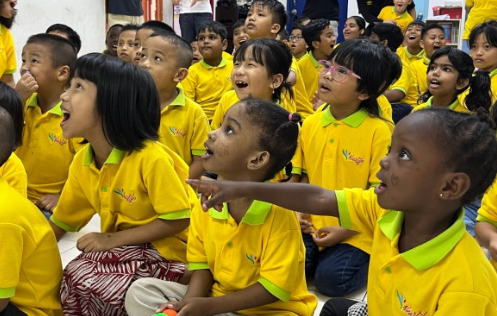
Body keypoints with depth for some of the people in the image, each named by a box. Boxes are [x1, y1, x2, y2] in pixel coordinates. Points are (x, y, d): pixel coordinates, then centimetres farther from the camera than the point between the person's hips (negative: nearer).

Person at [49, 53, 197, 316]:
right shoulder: (82, 161, -1)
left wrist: (113, 239, -22)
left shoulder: (151, 157, -24)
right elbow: (60, 224, 8)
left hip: (167, 251, -7)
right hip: (124, 250, 7)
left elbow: (177, 220, -21)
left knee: (79, 278, -22)